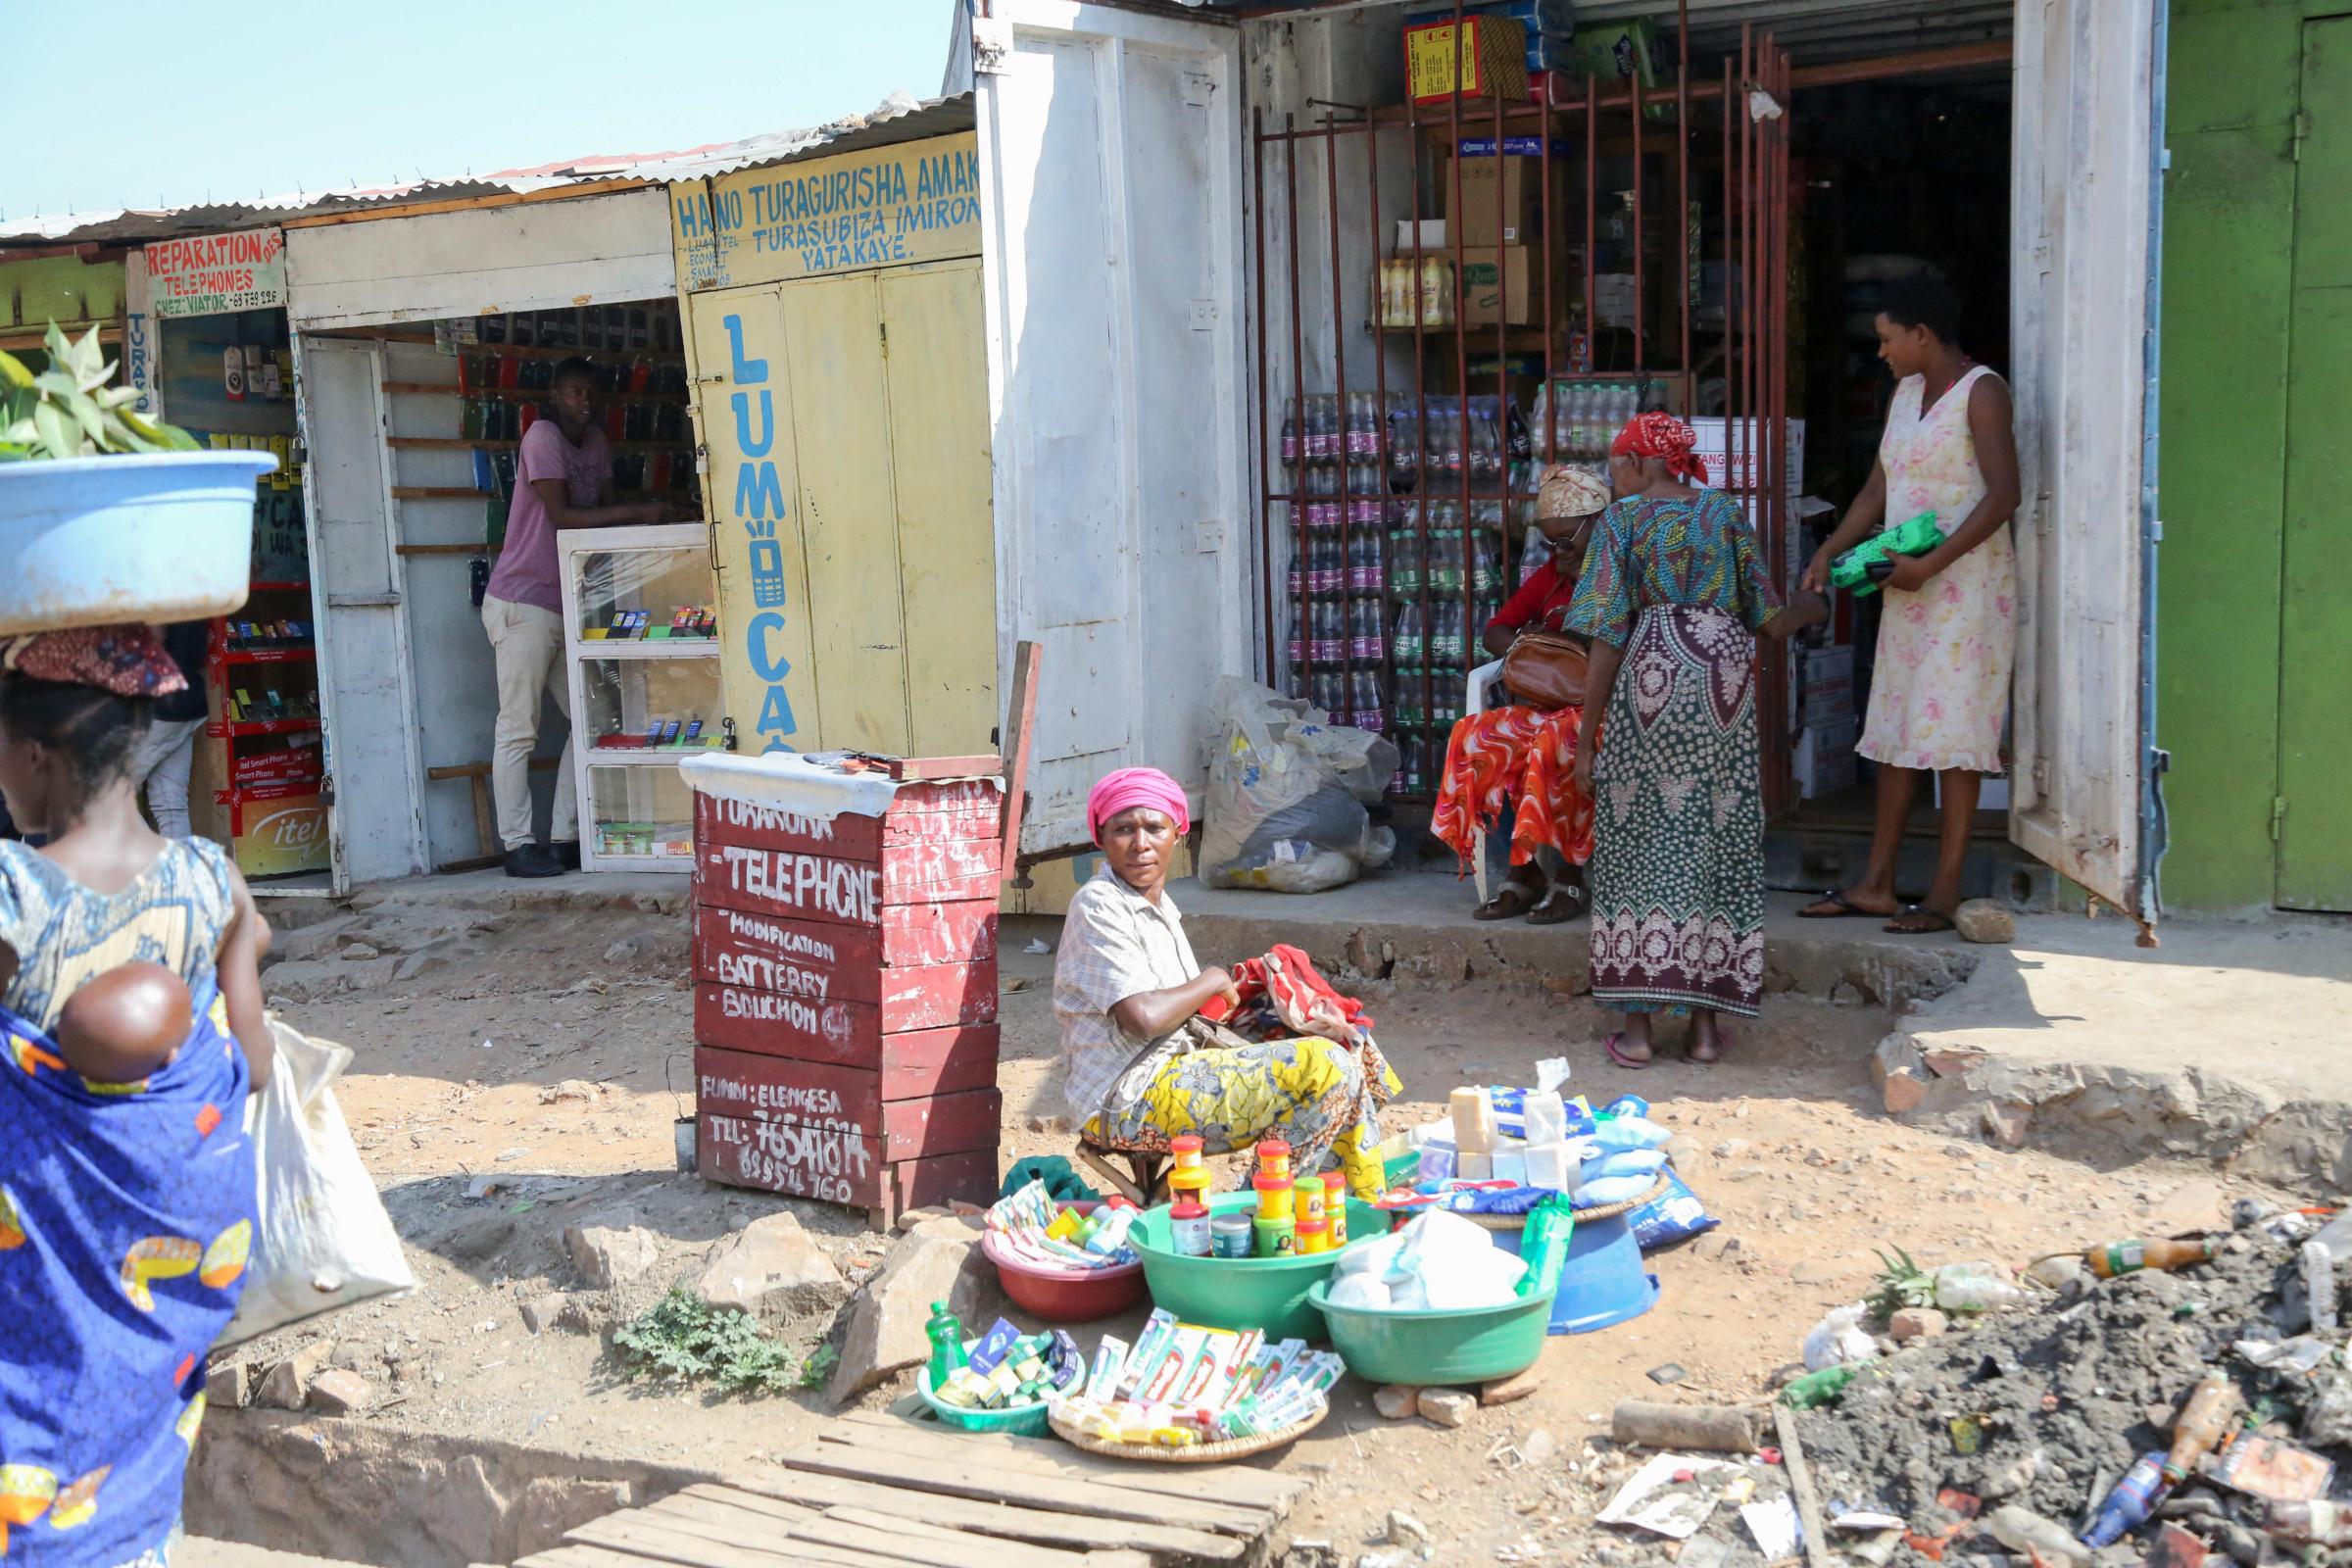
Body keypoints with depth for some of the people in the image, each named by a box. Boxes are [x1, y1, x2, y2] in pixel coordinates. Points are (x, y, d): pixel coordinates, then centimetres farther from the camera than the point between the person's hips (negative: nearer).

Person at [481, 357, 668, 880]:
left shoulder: (596, 441, 12)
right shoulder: (543, 438, -11)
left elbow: (603, 511, 10)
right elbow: (562, 516, -19)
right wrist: (637, 513, -19)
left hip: (567, 607, 8)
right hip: (522, 605, -8)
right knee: (518, 729, -5)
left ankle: (565, 838, 12)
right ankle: (518, 846, -1)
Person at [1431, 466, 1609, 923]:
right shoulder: (1550, 577, 20)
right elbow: (1495, 631, 19)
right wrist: (1522, 643, -3)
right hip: (1549, 704, 7)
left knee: (1555, 743, -38)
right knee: (1475, 734, -20)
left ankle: (1569, 875, -25)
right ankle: (1525, 870, -18)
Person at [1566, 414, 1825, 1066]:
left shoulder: (1622, 518, 1)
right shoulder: (1724, 512, 11)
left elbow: (1609, 637, -5)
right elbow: (1767, 620, 11)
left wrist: (1586, 737, -2)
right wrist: (1817, 605, 33)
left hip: (1652, 676, -3)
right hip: (1724, 676, 3)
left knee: (1639, 838, 4)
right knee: (1716, 836, 8)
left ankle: (1635, 1025, 2)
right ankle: (1706, 1022, 9)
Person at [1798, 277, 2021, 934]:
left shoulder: (1981, 390, -9)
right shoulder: (1907, 392, 15)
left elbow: (2003, 495, -17)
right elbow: (1876, 491, 18)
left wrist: (1932, 564, -21)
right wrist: (1828, 553, 6)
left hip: (1967, 579, -8)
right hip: (1909, 584, 8)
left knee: (1953, 731, -7)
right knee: (1896, 728, 8)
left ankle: (1945, 892, -3)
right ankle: (1876, 885, 12)